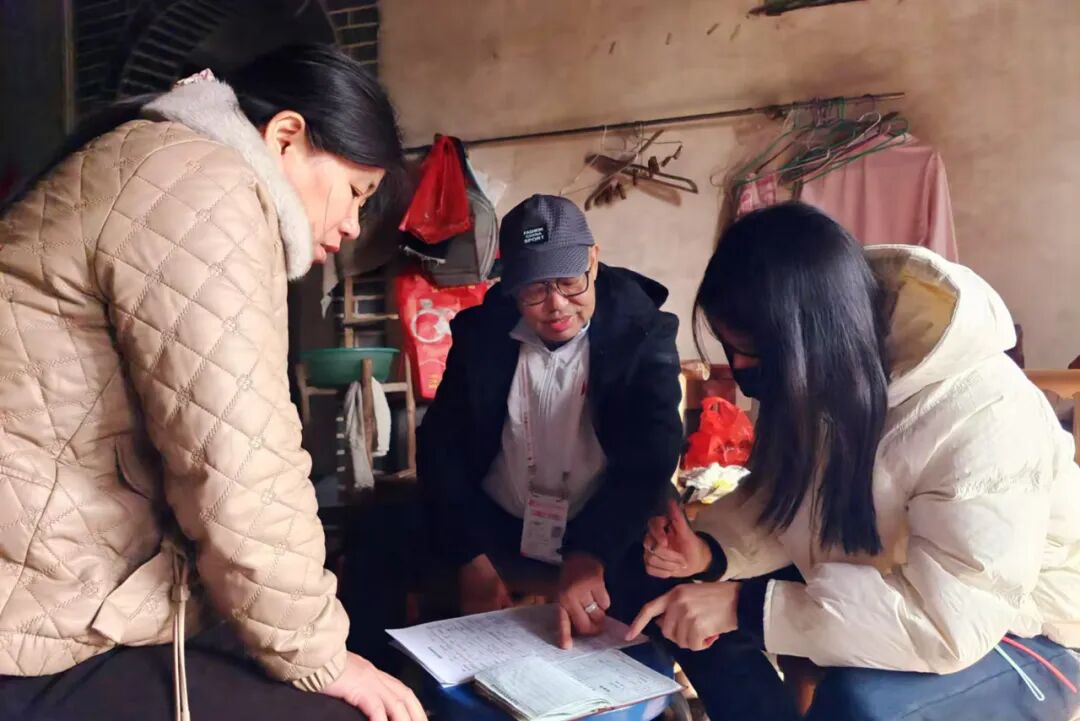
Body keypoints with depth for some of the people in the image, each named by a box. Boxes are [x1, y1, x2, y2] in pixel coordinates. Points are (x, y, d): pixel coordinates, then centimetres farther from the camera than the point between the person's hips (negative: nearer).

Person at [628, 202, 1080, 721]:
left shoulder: (983, 416, -33)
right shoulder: (820, 379, -12)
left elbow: (946, 624, -35)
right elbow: (786, 502, -1)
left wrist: (743, 606, -36)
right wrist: (710, 552, -21)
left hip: (1019, 637, -6)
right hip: (880, 588, 6)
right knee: (688, 601, -3)